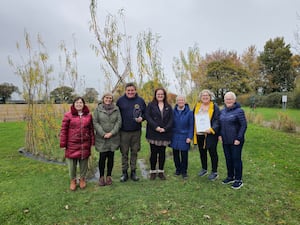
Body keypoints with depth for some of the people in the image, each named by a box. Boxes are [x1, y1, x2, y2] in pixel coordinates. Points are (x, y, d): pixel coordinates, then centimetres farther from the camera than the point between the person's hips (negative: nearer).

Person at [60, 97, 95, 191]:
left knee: (84, 162, 12)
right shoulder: (68, 115, -3)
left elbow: (91, 129, 9)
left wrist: (92, 142, 6)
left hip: (85, 144, 2)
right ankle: (73, 180, 29)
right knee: (72, 163, 8)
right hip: (72, 144, -2)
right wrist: (63, 143, -5)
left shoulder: (88, 115, 5)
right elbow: (63, 130, -3)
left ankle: (82, 179, 33)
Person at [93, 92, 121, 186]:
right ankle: (101, 177, 19)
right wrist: (103, 134, -12)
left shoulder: (116, 108, 5)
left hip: (113, 138, 2)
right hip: (101, 138, -1)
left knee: (111, 157, 9)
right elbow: (95, 122, -3)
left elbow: (119, 121, -1)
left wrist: (111, 133, -11)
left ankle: (109, 176, 24)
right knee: (102, 157, 1)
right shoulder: (98, 109, 2)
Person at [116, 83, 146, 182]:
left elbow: (145, 113, 12)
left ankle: (133, 171, 25)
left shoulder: (140, 100, 4)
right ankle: (124, 172, 21)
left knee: (134, 152, 10)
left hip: (136, 131, 1)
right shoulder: (120, 100, 1)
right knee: (124, 152, 7)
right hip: (124, 131, -1)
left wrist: (142, 118, -8)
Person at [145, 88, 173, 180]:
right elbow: (148, 117, -7)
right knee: (154, 152, 3)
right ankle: (153, 171, 17)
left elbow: (171, 119, 4)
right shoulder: (150, 105, 4)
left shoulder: (168, 107, 10)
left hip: (164, 134, 2)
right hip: (153, 133, -2)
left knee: (162, 153, 9)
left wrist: (165, 128, -11)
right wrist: (156, 127, -16)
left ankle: (161, 171, 22)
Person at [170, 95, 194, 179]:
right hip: (175, 137, 2)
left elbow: (191, 126, -3)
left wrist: (190, 137, -9)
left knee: (184, 155, 5)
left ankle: (184, 171, 21)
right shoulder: (173, 111, 2)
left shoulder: (189, 112, -4)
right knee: (175, 154, 11)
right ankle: (178, 169, 28)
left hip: (184, 137, -2)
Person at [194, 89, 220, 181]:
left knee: (212, 152, 2)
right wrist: (193, 131, 7)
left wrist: (212, 129, -24)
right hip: (199, 134, 5)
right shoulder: (197, 106, 10)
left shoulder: (214, 106, -4)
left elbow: (217, 120, -10)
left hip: (210, 134, -5)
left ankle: (214, 172, 16)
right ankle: (204, 169, 32)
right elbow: (193, 119, 14)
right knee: (202, 152, 15)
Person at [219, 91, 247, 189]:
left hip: (235, 141, -6)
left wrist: (239, 138, -16)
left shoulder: (239, 111, -11)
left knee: (236, 159, 3)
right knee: (228, 159, 15)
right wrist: (220, 135, 7)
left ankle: (238, 180, 17)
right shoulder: (222, 111, 9)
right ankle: (230, 177, 31)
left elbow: (244, 125, -12)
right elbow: (220, 124, 17)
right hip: (225, 140, 6)